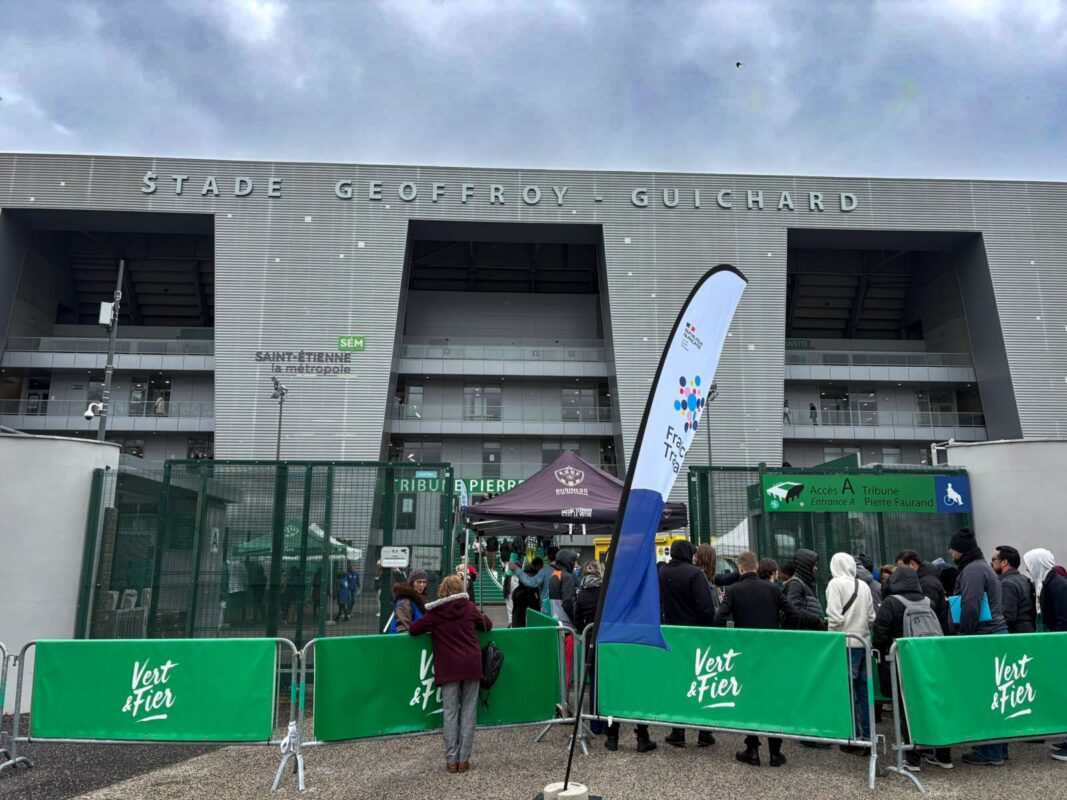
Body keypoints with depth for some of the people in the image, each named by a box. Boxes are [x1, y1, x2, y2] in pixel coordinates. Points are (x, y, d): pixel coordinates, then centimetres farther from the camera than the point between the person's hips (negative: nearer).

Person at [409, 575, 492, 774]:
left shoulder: (435, 612, 0)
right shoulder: (469, 607, 4)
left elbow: (413, 629, 4)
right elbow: (488, 625, 16)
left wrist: (433, 629, 19)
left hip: (448, 668, -1)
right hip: (471, 666, 1)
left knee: (450, 713, 5)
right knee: (468, 711, 6)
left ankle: (451, 760, 6)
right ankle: (464, 759, 6)